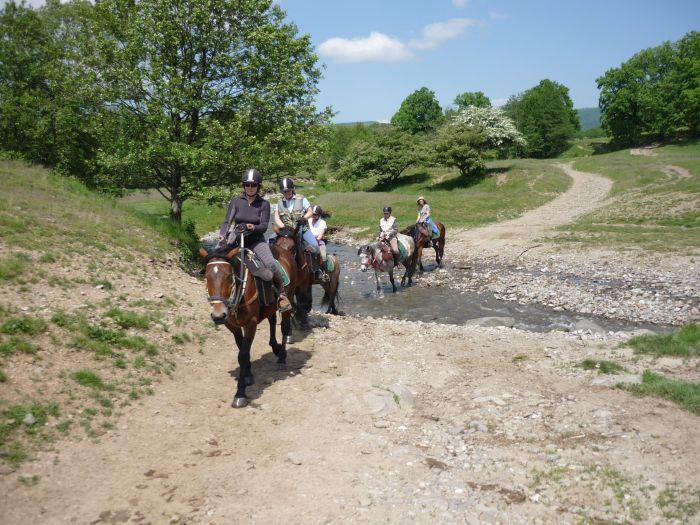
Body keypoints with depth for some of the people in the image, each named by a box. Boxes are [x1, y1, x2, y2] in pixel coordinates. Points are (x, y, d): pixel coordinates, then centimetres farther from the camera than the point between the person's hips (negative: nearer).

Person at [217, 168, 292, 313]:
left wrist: (253, 227, -29)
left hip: (256, 240, -2)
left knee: (271, 264, -24)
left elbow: (264, 226, -7)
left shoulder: (264, 204, 0)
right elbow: (227, 221, -3)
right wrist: (222, 235, -22)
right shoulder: (236, 201, 2)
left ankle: (282, 295, -8)